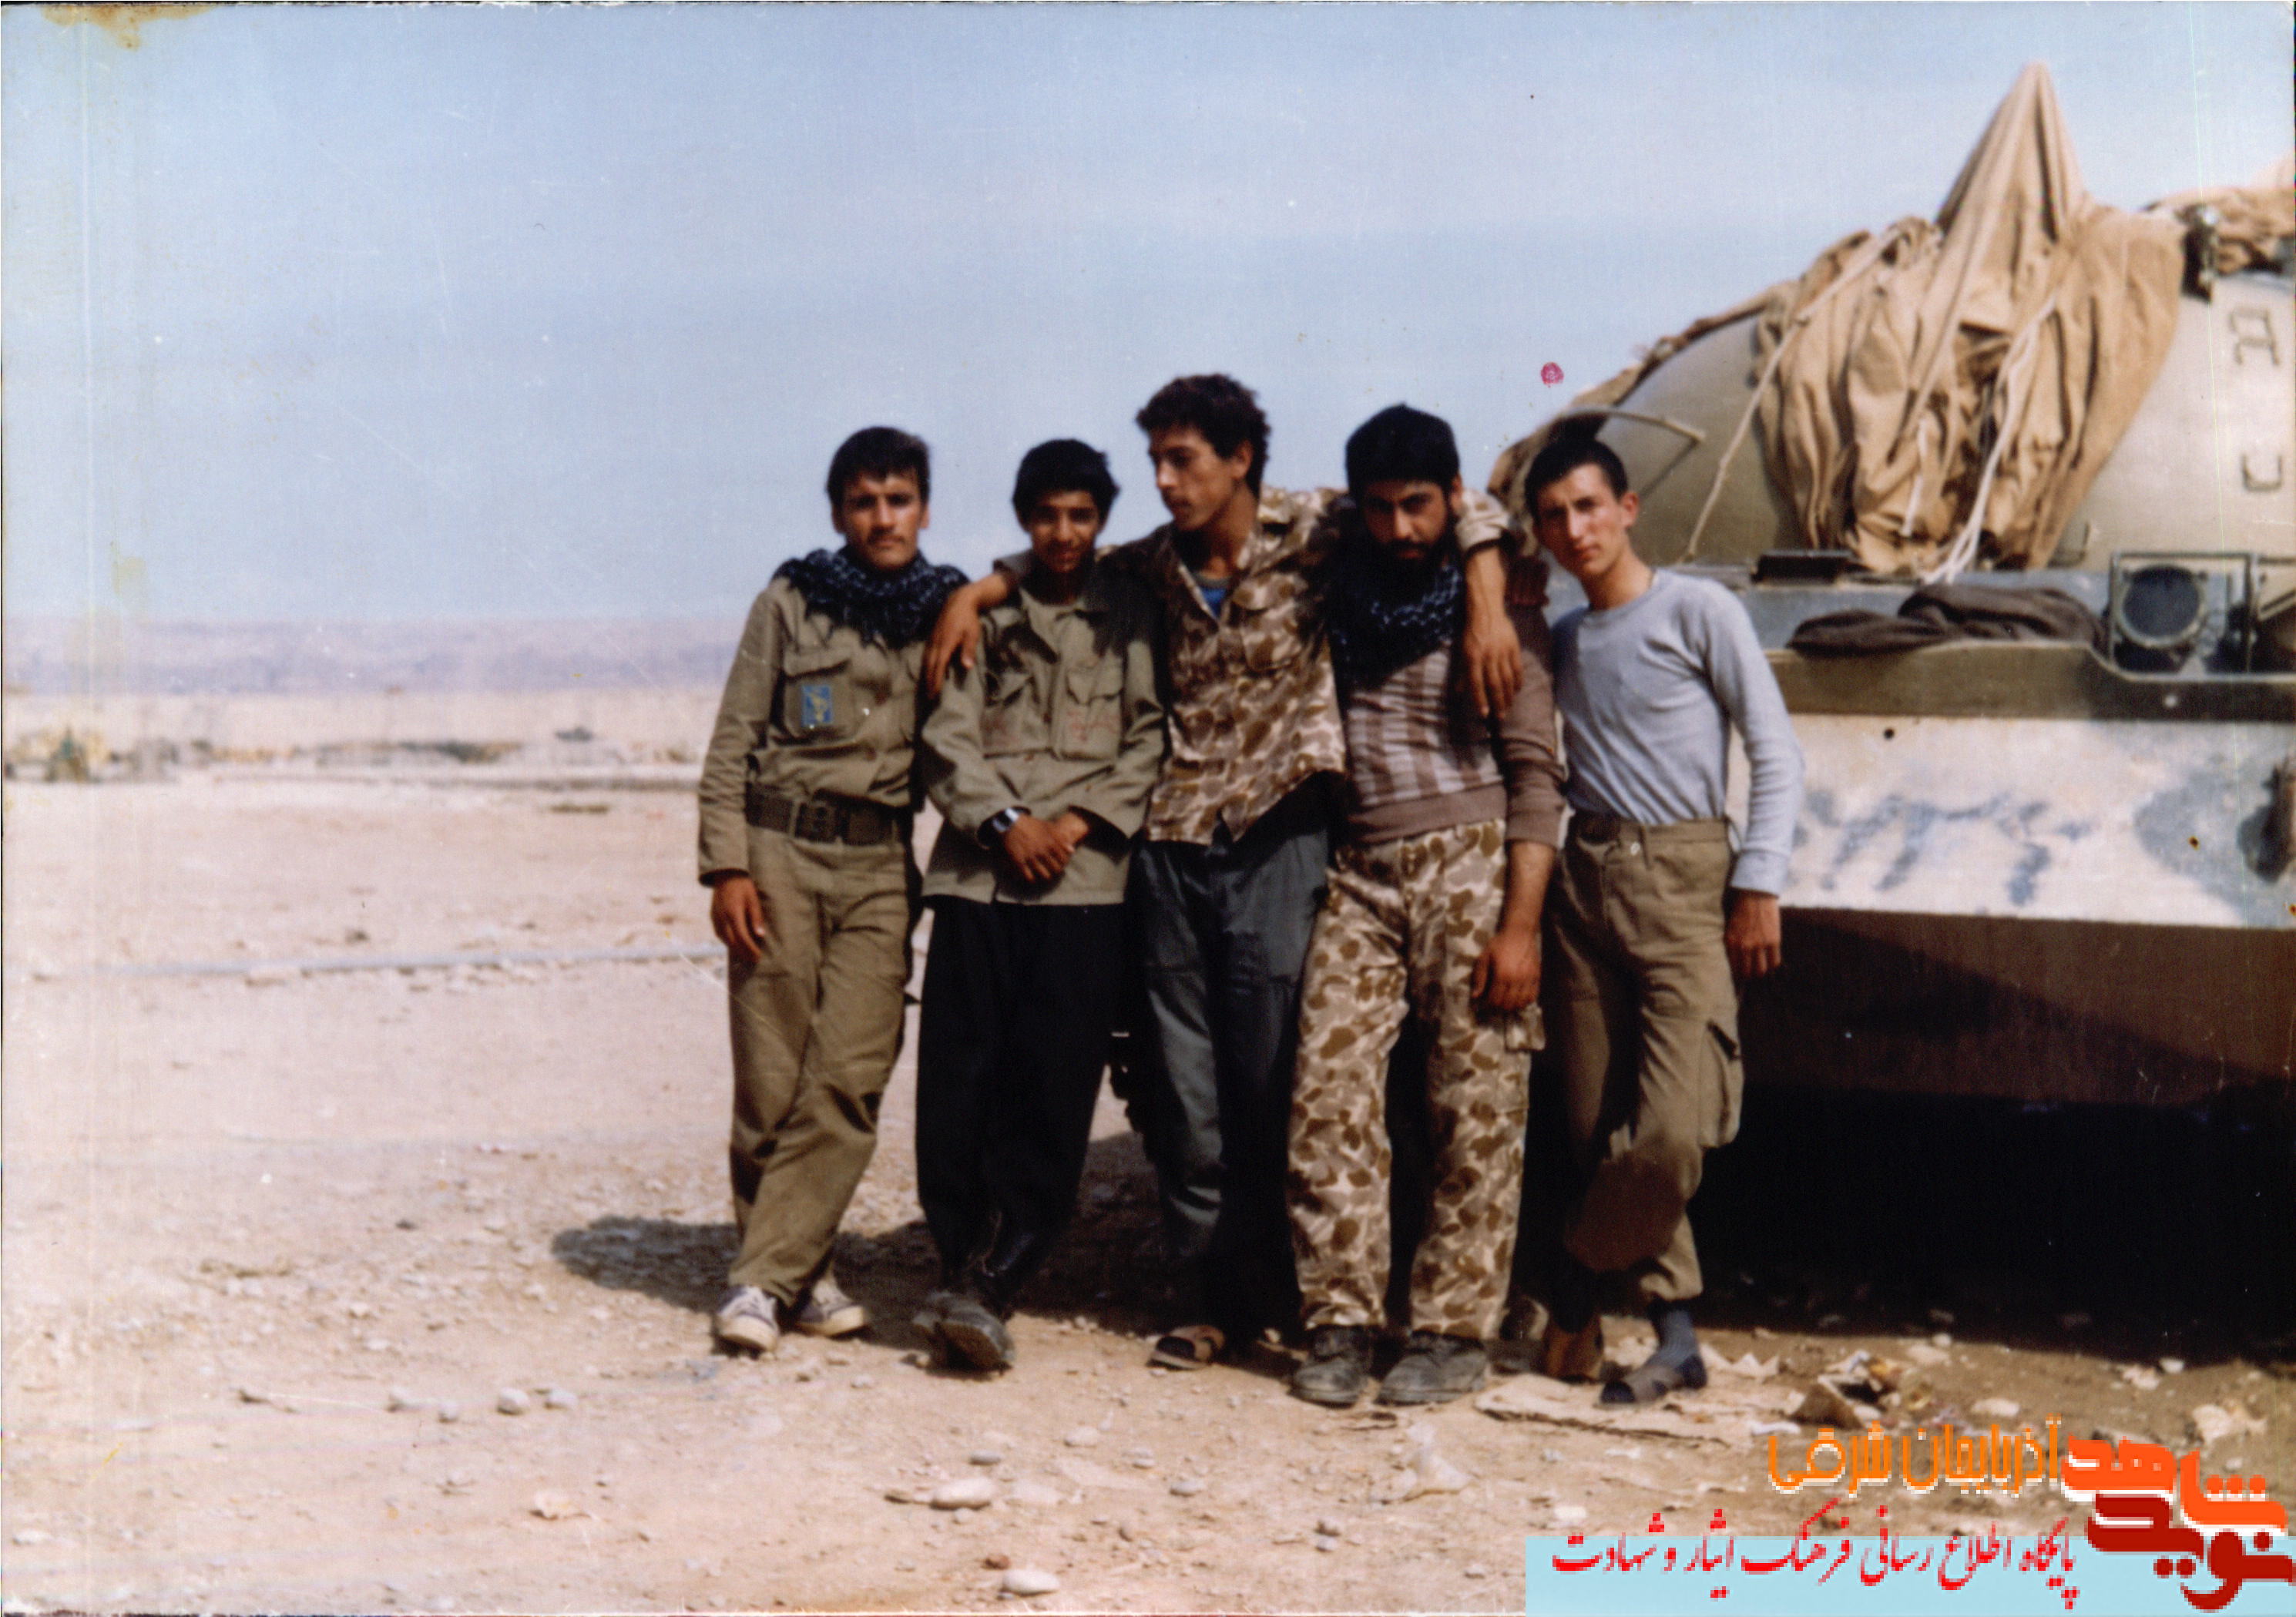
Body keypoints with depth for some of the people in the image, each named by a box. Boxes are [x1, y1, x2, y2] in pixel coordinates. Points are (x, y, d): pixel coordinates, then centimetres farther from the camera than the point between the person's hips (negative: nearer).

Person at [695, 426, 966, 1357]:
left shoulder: (950, 614, 10)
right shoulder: (792, 602, 5)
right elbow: (732, 741, 3)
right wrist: (728, 866, -4)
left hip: (881, 864, 1)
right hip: (781, 849, -1)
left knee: (849, 1079, -9)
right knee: (772, 1080, -3)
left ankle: (765, 1279, -4)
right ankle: (794, 1271, 10)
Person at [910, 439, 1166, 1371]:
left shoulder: (1133, 617, 12)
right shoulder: (984, 613, 15)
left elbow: (1153, 740, 5)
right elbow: (948, 737, 8)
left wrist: (1079, 821, -7)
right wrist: (1002, 822, -7)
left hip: (1085, 877, -1)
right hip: (977, 873, 1)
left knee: (1052, 1091, -8)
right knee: (958, 1080, -3)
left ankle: (985, 1285, -7)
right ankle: (972, 1276, 7)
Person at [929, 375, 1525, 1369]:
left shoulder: (1307, 532, -4)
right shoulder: (1157, 564, 10)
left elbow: (1464, 510, -4)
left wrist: (1487, 612, -18)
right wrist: (975, 594, 13)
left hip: (1277, 840, -4)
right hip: (1174, 845, 4)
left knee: (1271, 1082, -2)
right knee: (1184, 1092, 6)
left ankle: (1280, 1294, 11)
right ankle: (1213, 1295, 16)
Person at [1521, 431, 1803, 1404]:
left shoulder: (1698, 612, -1)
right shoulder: (1559, 641, 15)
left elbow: (1776, 757, -2)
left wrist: (1758, 887, -8)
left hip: (1683, 883, -5)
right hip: (1585, 882, 5)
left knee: (1673, 1131, -16)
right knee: (1598, 1131, 1)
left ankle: (1578, 1275, 8)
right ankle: (1676, 1336, 9)